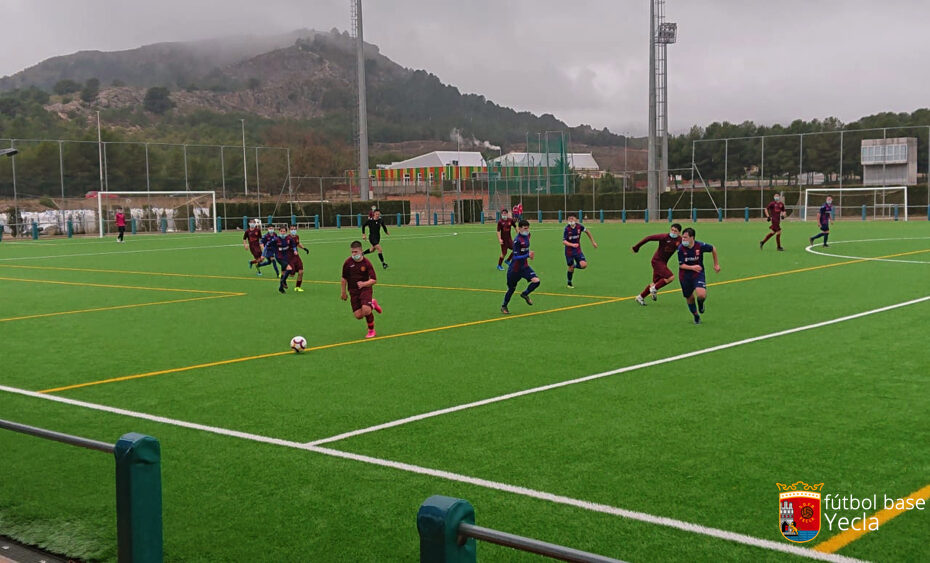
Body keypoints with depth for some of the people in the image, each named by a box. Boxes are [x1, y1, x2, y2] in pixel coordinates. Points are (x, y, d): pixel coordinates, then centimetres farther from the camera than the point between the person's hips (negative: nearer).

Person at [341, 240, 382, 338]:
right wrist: (343, 292, 12)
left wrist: (364, 284, -27)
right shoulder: (348, 262, -4)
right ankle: (372, 304, 26)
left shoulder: (366, 263, -10)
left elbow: (374, 280, -10)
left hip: (365, 289, -3)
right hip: (353, 291, 3)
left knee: (366, 311, -25)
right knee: (358, 315, -6)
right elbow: (344, 278, 9)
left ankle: (371, 330, 3)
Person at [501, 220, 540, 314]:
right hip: (515, 268, -6)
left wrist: (529, 253, 8)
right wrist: (527, 255, -36)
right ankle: (504, 306, 31)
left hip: (524, 266, 6)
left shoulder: (527, 236, 2)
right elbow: (516, 257, -26)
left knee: (536, 281, -15)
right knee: (512, 288, 8)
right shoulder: (517, 241, -22)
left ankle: (525, 294, 13)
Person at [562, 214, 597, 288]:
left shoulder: (579, 226, -9)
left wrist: (593, 242, 15)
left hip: (578, 250, 2)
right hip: (569, 251, -2)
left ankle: (575, 266, 19)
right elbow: (564, 241, -21)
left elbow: (587, 232, 11)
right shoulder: (567, 229, -17)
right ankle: (569, 283, 28)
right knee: (571, 267, 5)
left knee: (584, 265, -16)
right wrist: (572, 245, -38)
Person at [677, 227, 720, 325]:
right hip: (685, 276, 2)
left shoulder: (700, 246, -15)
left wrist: (716, 264, 12)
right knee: (689, 298, 9)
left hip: (698, 274, -1)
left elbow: (713, 249, 4)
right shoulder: (681, 249, -14)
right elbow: (681, 265, -10)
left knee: (701, 295, -24)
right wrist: (692, 267, -27)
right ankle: (696, 316, 36)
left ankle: (700, 303, 14)